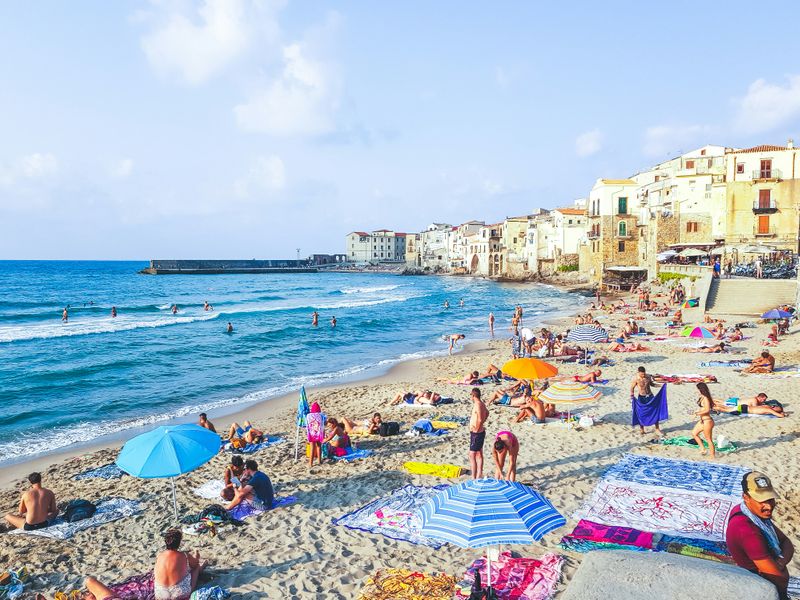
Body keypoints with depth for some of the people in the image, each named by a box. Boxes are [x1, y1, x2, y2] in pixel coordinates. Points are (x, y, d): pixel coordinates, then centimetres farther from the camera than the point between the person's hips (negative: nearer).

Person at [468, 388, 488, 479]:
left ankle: (474, 478, -4)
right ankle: (479, 475, 28)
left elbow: (480, 420, -32)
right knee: (479, 454, 18)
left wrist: (476, 429, -20)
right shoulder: (482, 404, 9)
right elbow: (487, 413, 29)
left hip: (476, 433, -10)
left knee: (472, 455, -6)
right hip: (481, 432, 10)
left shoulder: (477, 405, -22)